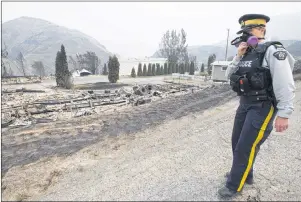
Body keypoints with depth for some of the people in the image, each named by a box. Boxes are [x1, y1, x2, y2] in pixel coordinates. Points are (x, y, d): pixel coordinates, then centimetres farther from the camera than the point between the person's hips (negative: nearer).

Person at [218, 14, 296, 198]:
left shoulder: (272, 51, -13)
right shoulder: (247, 53, 11)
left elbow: (285, 84, -18)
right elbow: (229, 75, 9)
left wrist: (284, 114, -21)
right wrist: (239, 56, -4)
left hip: (263, 107, -8)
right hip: (245, 104, 8)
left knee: (246, 147, -4)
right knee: (237, 142, 16)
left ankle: (234, 186, 14)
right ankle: (243, 174, 37)